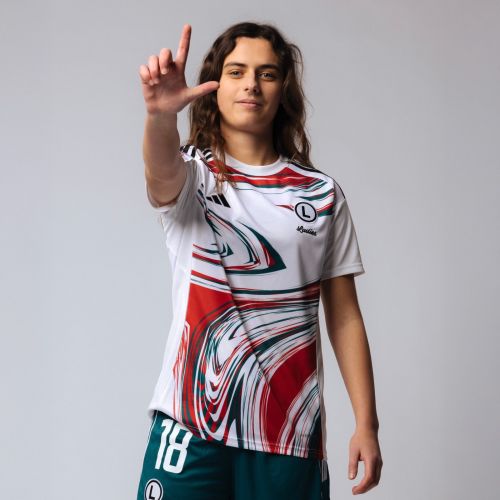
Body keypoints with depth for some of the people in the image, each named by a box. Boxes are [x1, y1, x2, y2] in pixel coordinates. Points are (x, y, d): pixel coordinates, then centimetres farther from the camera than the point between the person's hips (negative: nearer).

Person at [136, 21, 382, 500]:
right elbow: (163, 172, -24)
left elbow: (344, 317, 6)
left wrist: (366, 424, 0)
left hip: (291, 429, 2)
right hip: (192, 423, -1)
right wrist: (160, 115, -46)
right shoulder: (192, 174, 2)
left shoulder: (323, 194, 7)